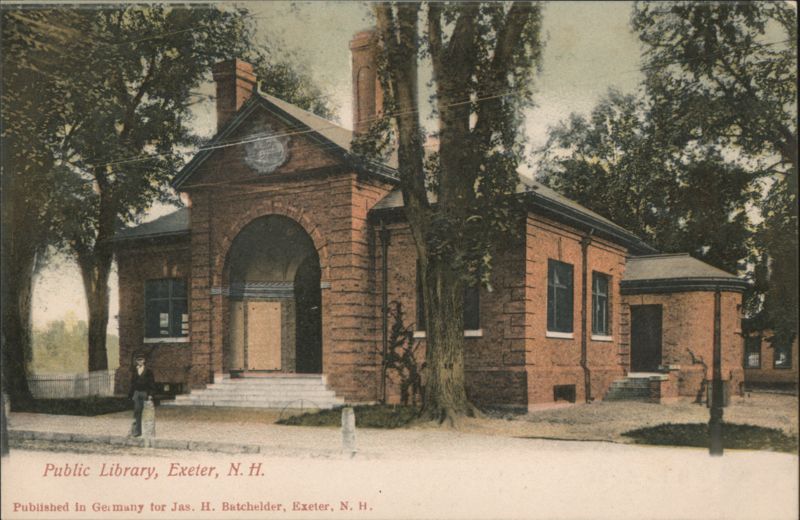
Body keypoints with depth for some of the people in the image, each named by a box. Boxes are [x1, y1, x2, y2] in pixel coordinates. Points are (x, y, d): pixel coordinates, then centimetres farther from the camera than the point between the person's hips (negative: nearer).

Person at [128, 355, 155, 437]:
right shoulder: (134, 370, 8)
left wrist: (150, 394, -9)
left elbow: (152, 383, -2)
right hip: (136, 392, 3)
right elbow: (132, 383, 12)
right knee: (137, 411, -3)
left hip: (145, 393, -3)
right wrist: (131, 394, 7)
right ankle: (137, 430, -1)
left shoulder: (148, 371, -2)